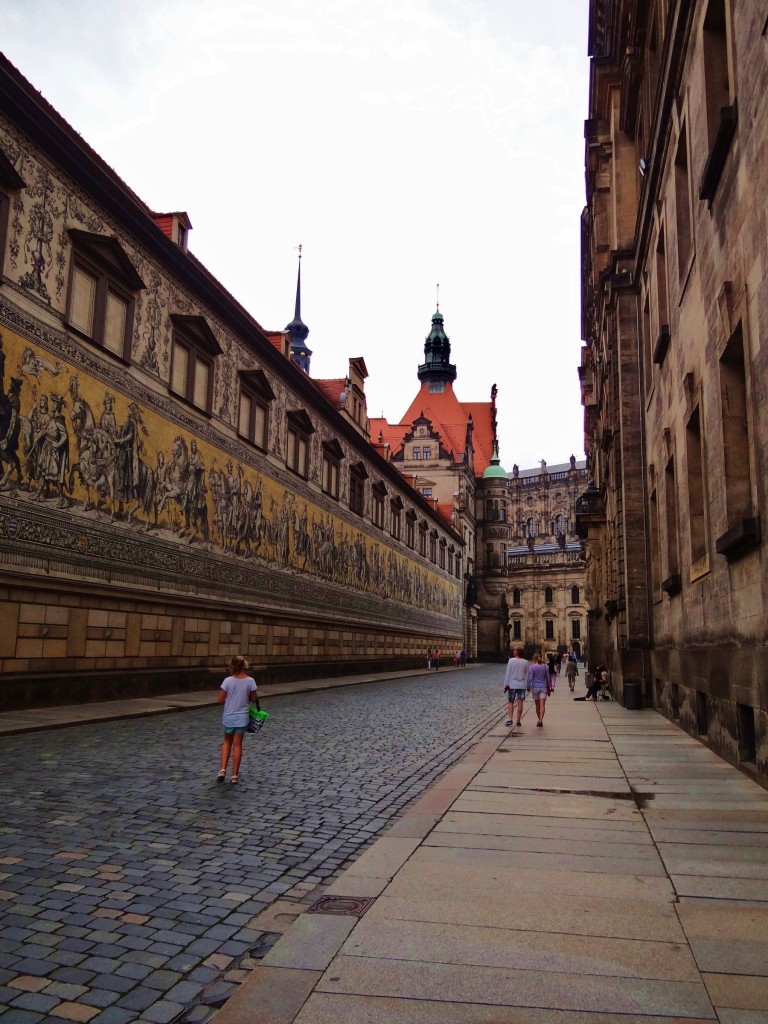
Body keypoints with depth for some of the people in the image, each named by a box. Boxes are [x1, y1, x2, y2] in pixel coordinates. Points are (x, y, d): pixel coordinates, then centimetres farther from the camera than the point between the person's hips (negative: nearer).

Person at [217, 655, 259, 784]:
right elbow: (254, 699, -2)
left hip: (228, 717, 0)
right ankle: (235, 775, 12)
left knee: (227, 742, 20)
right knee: (237, 745, 8)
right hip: (242, 717, 0)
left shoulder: (228, 680, -12)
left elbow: (221, 700, -11)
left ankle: (223, 770, 9)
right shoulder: (250, 681, -9)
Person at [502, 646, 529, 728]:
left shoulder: (511, 660, -9)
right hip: (522, 685, 2)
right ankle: (518, 721, 7)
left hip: (512, 685, -2)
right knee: (520, 703, 4)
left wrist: (506, 684, -2)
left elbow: (508, 673, -7)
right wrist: (526, 685, 17)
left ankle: (510, 719, -4)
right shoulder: (525, 662, 1)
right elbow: (526, 675, 8)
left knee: (511, 702, 7)